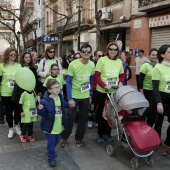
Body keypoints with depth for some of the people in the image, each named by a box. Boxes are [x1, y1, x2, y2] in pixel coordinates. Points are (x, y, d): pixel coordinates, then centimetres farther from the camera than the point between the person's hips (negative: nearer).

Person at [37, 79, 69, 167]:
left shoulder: (61, 97, -3)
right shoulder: (45, 101, -24)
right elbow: (42, 114, -20)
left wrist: (69, 104, 5)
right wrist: (40, 109, -40)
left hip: (58, 127, 7)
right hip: (49, 127, -7)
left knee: (56, 140, 26)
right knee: (51, 143, 5)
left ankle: (50, 151, 54)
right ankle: (51, 158, 27)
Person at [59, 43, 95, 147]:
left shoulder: (92, 65, -4)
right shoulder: (73, 64, -16)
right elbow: (68, 82, -14)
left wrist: (90, 94, 10)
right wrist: (70, 98, -19)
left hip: (85, 96, 4)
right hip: (74, 96, -4)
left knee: (83, 118, 11)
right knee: (71, 118, 1)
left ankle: (79, 138, 27)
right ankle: (64, 137, 21)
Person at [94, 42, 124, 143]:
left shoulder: (119, 62, 3)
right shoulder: (102, 60, -9)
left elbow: (122, 75, 12)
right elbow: (96, 76, -11)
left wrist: (120, 82, -8)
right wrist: (105, 85, -21)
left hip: (114, 92, 4)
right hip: (102, 91, -3)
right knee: (101, 112, 9)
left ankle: (107, 133, 29)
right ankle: (101, 134, 22)